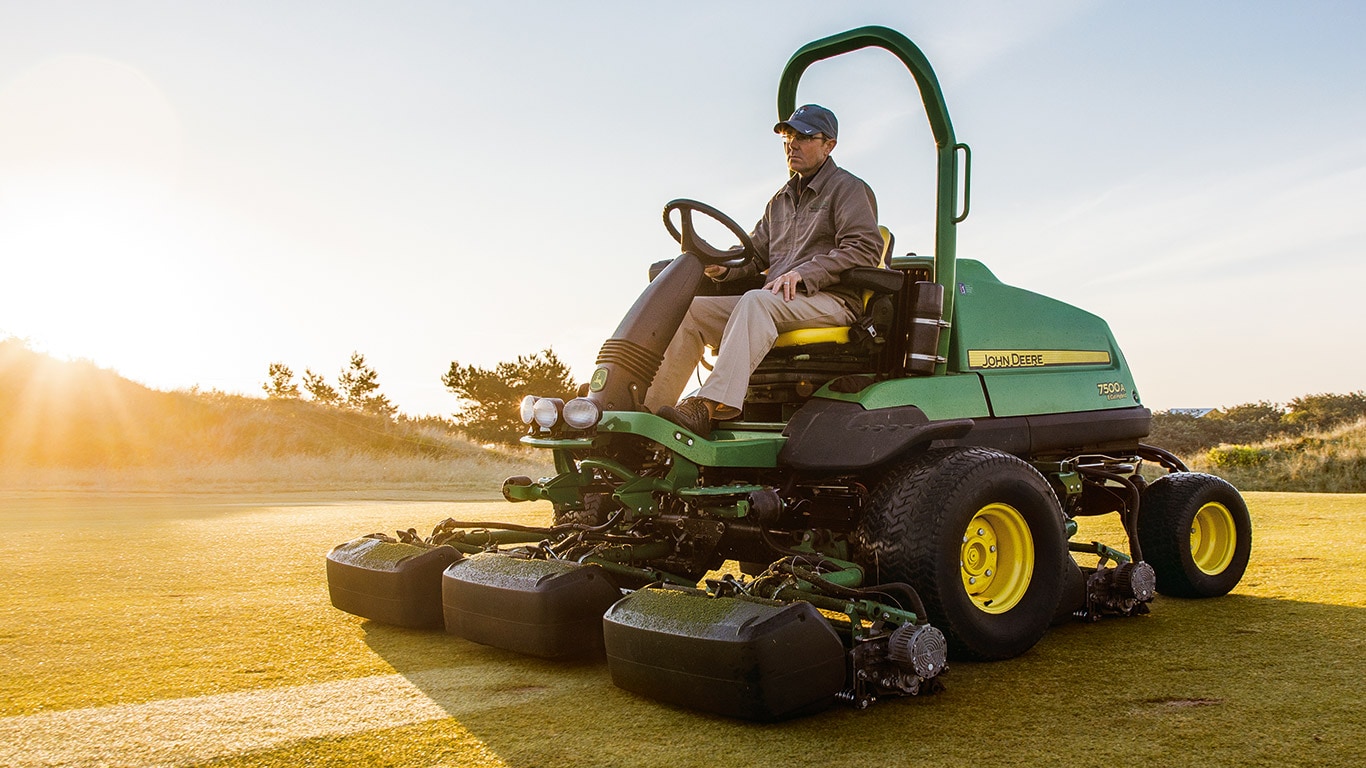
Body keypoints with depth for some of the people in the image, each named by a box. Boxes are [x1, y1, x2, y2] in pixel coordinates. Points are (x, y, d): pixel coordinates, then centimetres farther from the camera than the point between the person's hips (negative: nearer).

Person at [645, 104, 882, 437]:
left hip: (832, 301, -7)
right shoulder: (781, 199, 26)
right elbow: (755, 251, 22)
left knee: (756, 301, -37)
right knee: (692, 309, -11)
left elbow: (865, 248, -10)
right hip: (776, 302, 7)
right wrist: (724, 266, -2)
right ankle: (650, 406, -23)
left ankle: (712, 407, -50)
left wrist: (803, 274, -20)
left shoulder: (849, 189, 4)